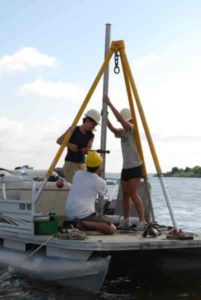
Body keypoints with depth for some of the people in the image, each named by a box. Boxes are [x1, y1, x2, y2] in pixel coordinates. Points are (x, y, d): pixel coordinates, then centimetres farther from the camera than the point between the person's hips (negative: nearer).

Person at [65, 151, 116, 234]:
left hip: (69, 215, 6)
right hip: (85, 214, -6)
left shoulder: (77, 174, 12)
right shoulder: (100, 182, 2)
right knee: (112, 228, -3)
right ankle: (84, 224, -19)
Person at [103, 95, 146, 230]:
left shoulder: (134, 130, -9)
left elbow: (121, 118, -21)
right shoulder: (122, 132, 13)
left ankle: (142, 221, -8)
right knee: (125, 195, 8)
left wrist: (110, 104, -21)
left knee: (133, 194, -13)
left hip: (135, 167, -7)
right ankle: (126, 220, 15)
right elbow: (113, 129, -5)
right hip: (125, 167, 7)